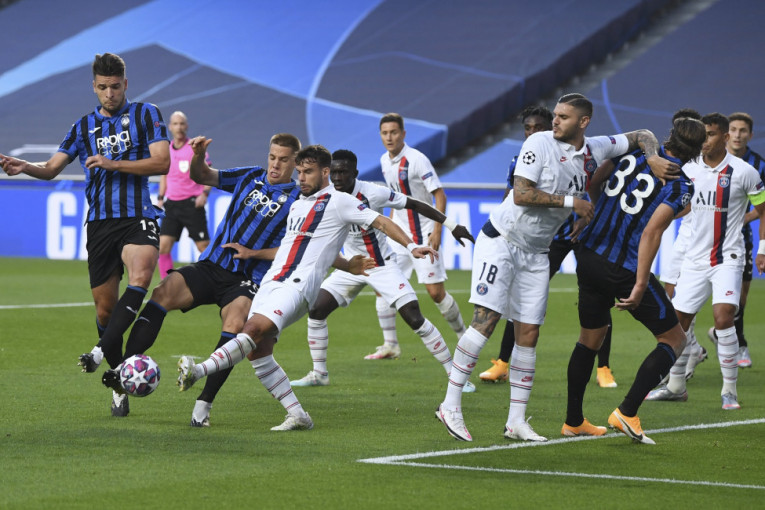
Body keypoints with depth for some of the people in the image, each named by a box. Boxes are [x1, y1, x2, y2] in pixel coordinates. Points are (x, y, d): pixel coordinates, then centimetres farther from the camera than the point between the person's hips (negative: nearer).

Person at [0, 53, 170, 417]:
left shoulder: (145, 114, 5)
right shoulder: (84, 127, 15)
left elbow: (162, 162, -5)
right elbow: (52, 167, 11)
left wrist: (113, 164, -13)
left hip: (138, 217, -3)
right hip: (100, 221, 3)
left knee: (140, 277, -34)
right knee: (105, 308, 3)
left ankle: (102, 351, -40)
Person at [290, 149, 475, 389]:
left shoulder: (373, 193, -22)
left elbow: (414, 204, -12)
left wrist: (451, 225, -9)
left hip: (383, 266, -4)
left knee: (415, 319, -13)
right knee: (316, 310, -6)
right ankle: (319, 374, 11)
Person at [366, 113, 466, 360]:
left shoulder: (416, 160, -14)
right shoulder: (385, 161, 7)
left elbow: (440, 196, -14)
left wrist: (437, 231, -21)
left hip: (423, 234, -7)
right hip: (398, 235, 7)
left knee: (435, 292, -8)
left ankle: (463, 335, 13)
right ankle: (390, 345, 6)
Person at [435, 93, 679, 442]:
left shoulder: (594, 151, 4)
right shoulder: (540, 143, -12)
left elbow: (641, 136, 18)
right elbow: (521, 194, -19)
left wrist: (653, 158, -2)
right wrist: (569, 201, -18)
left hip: (536, 254, 6)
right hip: (500, 240, -6)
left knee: (528, 335, 3)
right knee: (485, 321, -15)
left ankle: (516, 421, 8)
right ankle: (450, 406, -12)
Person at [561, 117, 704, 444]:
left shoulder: (635, 149, 3)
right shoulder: (681, 186, -13)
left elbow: (592, 182, 14)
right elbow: (651, 232, -22)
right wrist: (640, 287, -20)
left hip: (588, 257, 7)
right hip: (625, 269, -7)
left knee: (590, 338, 23)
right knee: (674, 339, 8)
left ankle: (573, 421, 30)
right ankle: (627, 413, -3)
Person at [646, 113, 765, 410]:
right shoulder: (689, 170, 3)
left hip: (728, 258, -4)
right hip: (695, 259, 5)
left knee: (723, 317, -20)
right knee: (678, 321, 4)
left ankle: (730, 390, -9)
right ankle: (676, 386, 22)